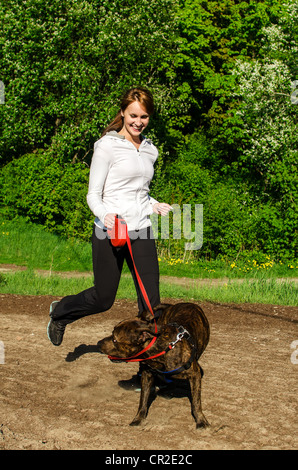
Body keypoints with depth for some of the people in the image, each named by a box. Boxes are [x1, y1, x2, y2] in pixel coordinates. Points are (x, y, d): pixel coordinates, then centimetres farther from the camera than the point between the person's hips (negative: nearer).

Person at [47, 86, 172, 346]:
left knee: (151, 299, -4)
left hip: (142, 231, 5)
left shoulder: (150, 150, 13)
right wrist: (105, 215, -26)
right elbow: (93, 194, -6)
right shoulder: (108, 145, -6)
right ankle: (60, 311, 37)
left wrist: (155, 205, 4)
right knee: (103, 298, 7)